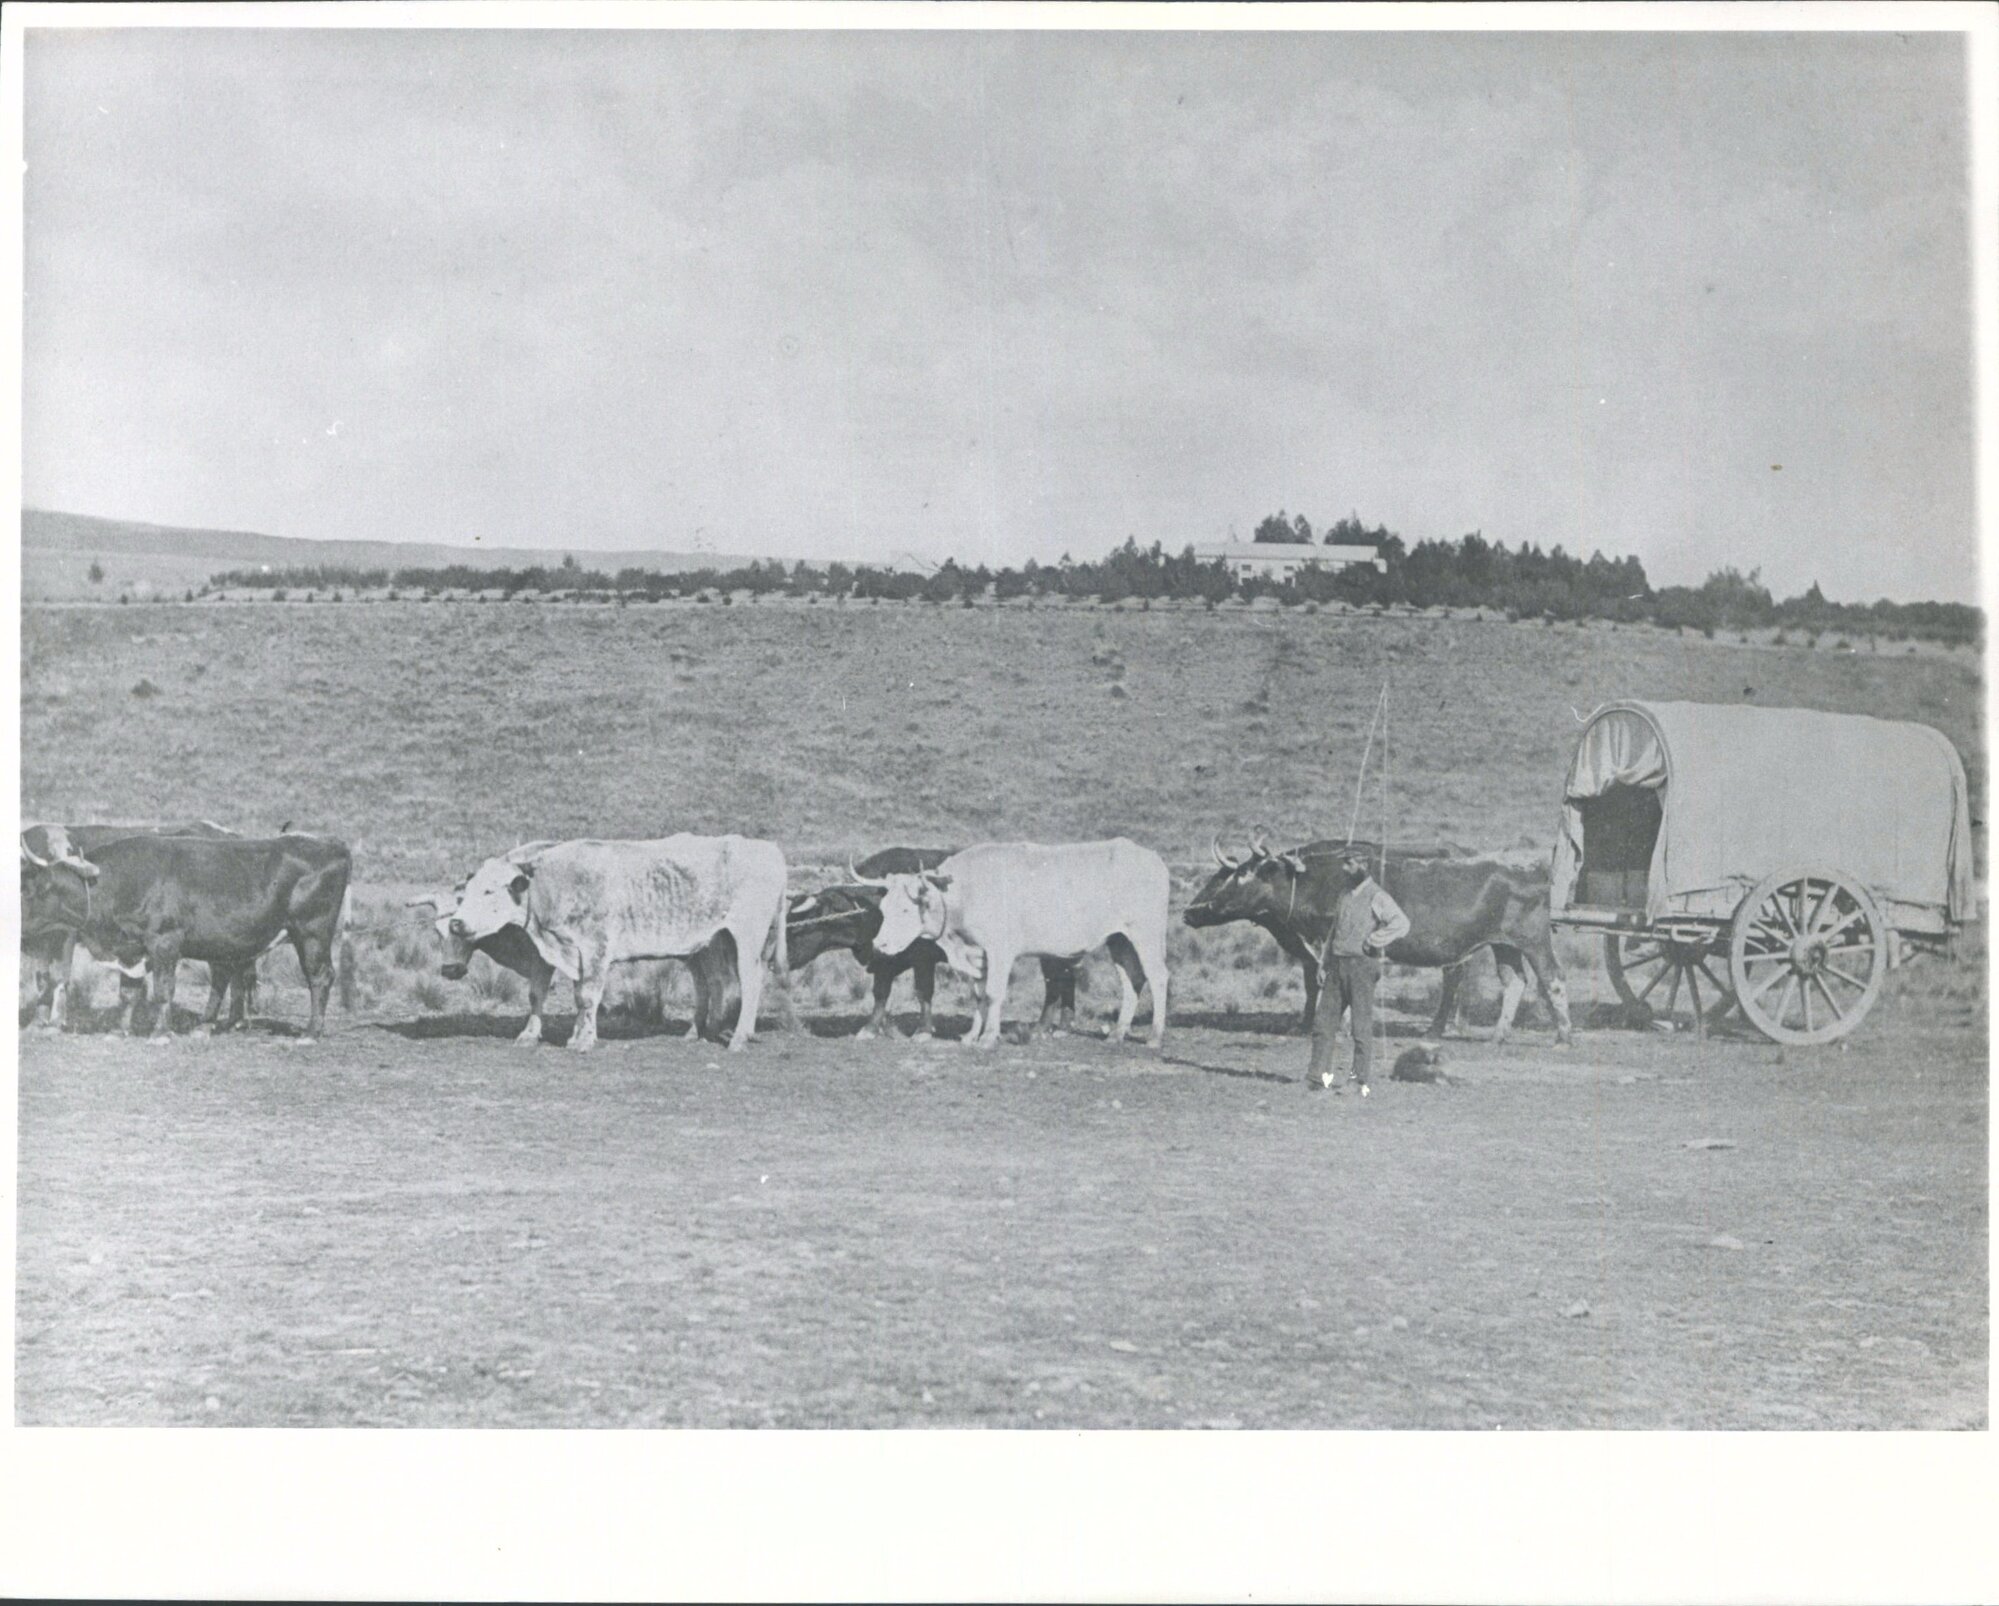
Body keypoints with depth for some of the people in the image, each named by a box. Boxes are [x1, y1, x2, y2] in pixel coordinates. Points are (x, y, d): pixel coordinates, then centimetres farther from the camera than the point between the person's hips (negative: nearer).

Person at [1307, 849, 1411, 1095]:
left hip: (1361, 964, -7)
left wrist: (1373, 941, -19)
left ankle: (1361, 1083, 1)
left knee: (1361, 1026, -3)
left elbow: (1401, 924, -18)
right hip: (1338, 964, 7)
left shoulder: (1376, 895, -7)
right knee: (1323, 1021, 6)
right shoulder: (1345, 896, 16)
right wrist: (1323, 964, 15)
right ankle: (1318, 1076, 12)